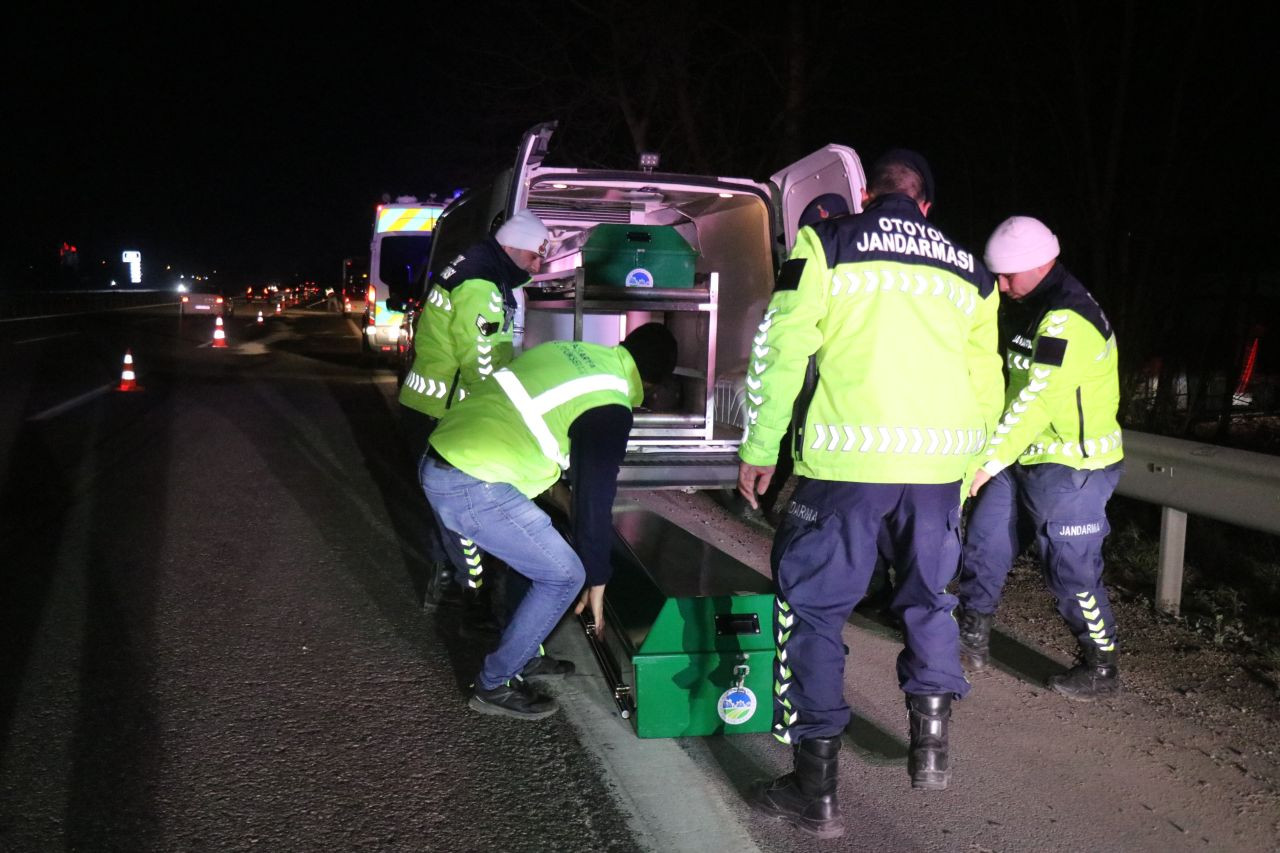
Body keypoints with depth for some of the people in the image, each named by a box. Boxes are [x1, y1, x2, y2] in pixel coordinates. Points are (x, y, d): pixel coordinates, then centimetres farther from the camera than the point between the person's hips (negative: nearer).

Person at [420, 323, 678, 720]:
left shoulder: (569, 351, 13)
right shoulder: (609, 409, -8)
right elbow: (595, 498, -4)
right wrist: (597, 582, 7)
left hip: (440, 460, 9)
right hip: (474, 488, -9)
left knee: (530, 550, 26)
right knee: (563, 576, 4)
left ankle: (523, 654, 36)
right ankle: (495, 685, 12)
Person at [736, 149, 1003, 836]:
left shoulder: (827, 244, 5)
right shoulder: (968, 270, 17)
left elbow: (781, 349, -3)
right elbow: (985, 383, 19)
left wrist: (759, 449, 3)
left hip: (848, 456, -4)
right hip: (940, 457, 5)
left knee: (811, 605, 5)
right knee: (927, 596, 25)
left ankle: (816, 790, 6)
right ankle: (930, 745, 30)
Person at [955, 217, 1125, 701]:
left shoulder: (1067, 321, -22)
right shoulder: (1044, 311, 12)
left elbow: (1037, 402, -27)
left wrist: (988, 462, -26)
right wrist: (992, 458, 15)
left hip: (1070, 468, -10)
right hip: (1028, 461, 10)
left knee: (1073, 571, 0)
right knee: (984, 545, 13)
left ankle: (1101, 669, 15)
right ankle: (972, 639, 27)